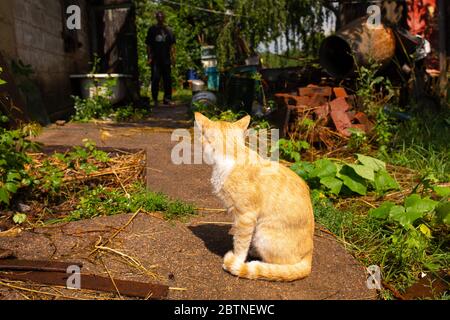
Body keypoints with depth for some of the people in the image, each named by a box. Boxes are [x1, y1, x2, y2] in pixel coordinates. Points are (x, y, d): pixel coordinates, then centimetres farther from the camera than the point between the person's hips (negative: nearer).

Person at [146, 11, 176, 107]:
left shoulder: (168, 30, 12)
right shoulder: (152, 29, 7)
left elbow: (172, 45, 11)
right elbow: (148, 45, 5)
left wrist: (173, 56, 0)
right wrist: (149, 57, -3)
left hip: (166, 59, 2)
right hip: (155, 59, -2)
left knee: (167, 79, 4)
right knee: (155, 79, -3)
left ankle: (167, 99, 11)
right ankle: (155, 100, 4)